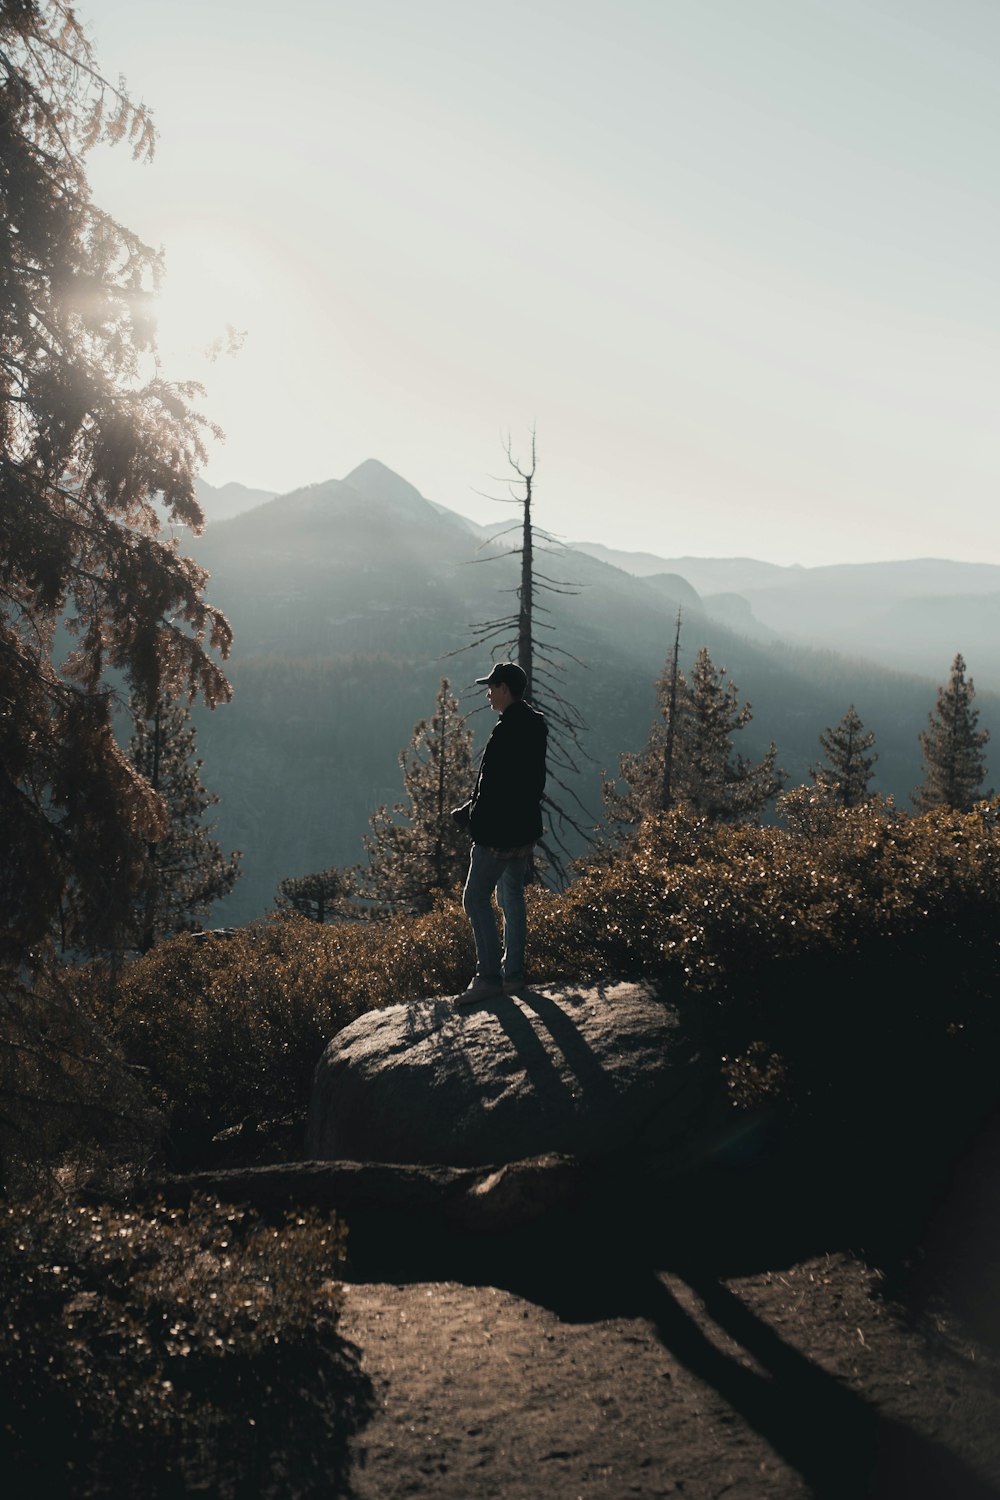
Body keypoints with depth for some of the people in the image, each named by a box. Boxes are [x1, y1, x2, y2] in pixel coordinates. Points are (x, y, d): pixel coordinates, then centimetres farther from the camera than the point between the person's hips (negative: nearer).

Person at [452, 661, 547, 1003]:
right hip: (525, 827, 10)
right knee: (512, 898, 17)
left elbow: (492, 786, -23)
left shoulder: (507, 730, -22)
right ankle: (513, 974, 23)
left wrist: (467, 813, -6)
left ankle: (489, 976, -2)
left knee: (476, 899, -3)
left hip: (499, 831, -10)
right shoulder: (534, 725, 9)